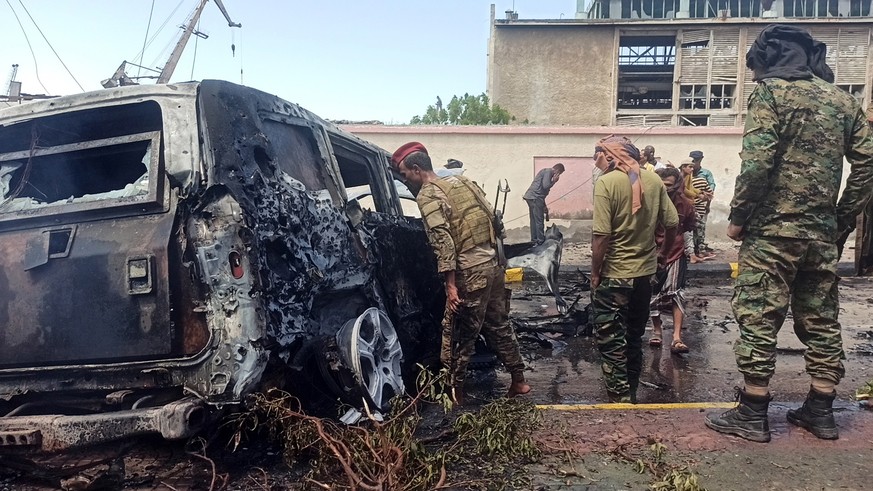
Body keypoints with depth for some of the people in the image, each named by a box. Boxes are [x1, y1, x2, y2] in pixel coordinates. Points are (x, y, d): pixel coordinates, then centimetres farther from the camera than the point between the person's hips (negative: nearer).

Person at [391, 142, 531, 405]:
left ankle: (455, 391, 15)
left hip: (470, 271, -8)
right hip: (492, 263, 8)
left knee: (458, 333, 4)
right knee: (498, 325, 19)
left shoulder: (427, 194, -9)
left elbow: (443, 240, -19)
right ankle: (518, 380, 28)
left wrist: (451, 284, -19)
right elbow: (491, 218, 18)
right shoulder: (462, 181, 16)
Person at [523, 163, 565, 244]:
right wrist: (554, 181, 0)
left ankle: (534, 240, 19)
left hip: (530, 197, 10)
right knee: (539, 221, -5)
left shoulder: (545, 171, 25)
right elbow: (545, 186, -20)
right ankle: (541, 241, -1)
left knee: (534, 220, 14)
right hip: (535, 198, -10)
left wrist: (544, 206, 29)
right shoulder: (548, 172, -6)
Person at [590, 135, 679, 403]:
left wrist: (595, 273, -9)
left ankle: (621, 398, 6)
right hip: (645, 272, 7)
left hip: (614, 275, -6)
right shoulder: (653, 179, 2)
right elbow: (672, 223, 5)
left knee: (611, 340, 4)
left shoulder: (606, 182, -15)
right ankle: (631, 392, 31)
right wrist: (663, 253, 20)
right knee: (634, 336, 19)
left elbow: (601, 234, -20)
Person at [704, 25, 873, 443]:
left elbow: (757, 162, -17)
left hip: (773, 229, -7)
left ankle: (752, 414, 4)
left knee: (759, 319, -1)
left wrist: (737, 217, -9)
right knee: (820, 320, 13)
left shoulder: (772, 92, -6)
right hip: (823, 232, 7)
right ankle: (821, 411, 22)